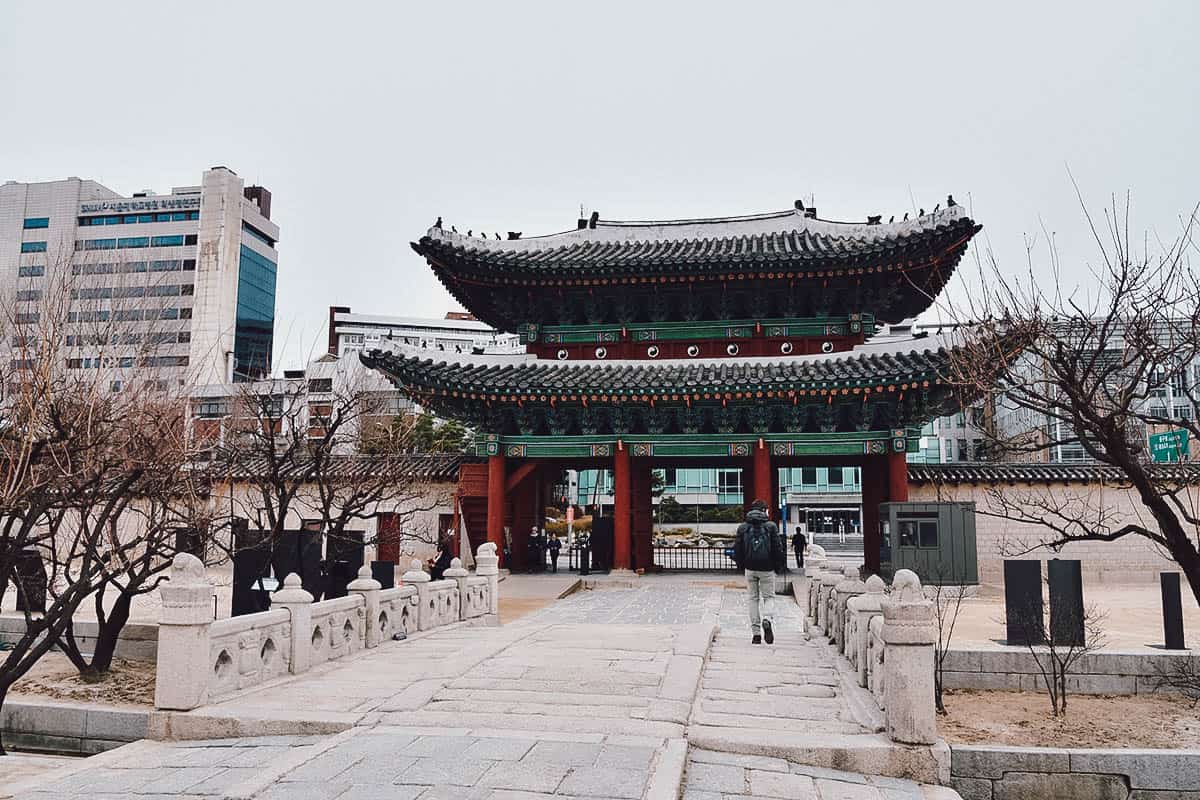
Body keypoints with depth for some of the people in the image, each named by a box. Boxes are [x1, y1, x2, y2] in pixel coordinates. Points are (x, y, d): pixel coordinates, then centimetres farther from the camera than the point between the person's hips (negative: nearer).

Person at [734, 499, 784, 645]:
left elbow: (737, 550, 2)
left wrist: (742, 565, 15)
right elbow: (778, 549, -6)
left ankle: (756, 633, 8)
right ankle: (766, 619, -19)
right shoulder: (771, 526, -4)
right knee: (769, 596, 11)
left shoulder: (742, 527, 3)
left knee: (753, 598, 12)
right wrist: (776, 564, 8)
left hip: (750, 569, 2)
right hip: (767, 569, -2)